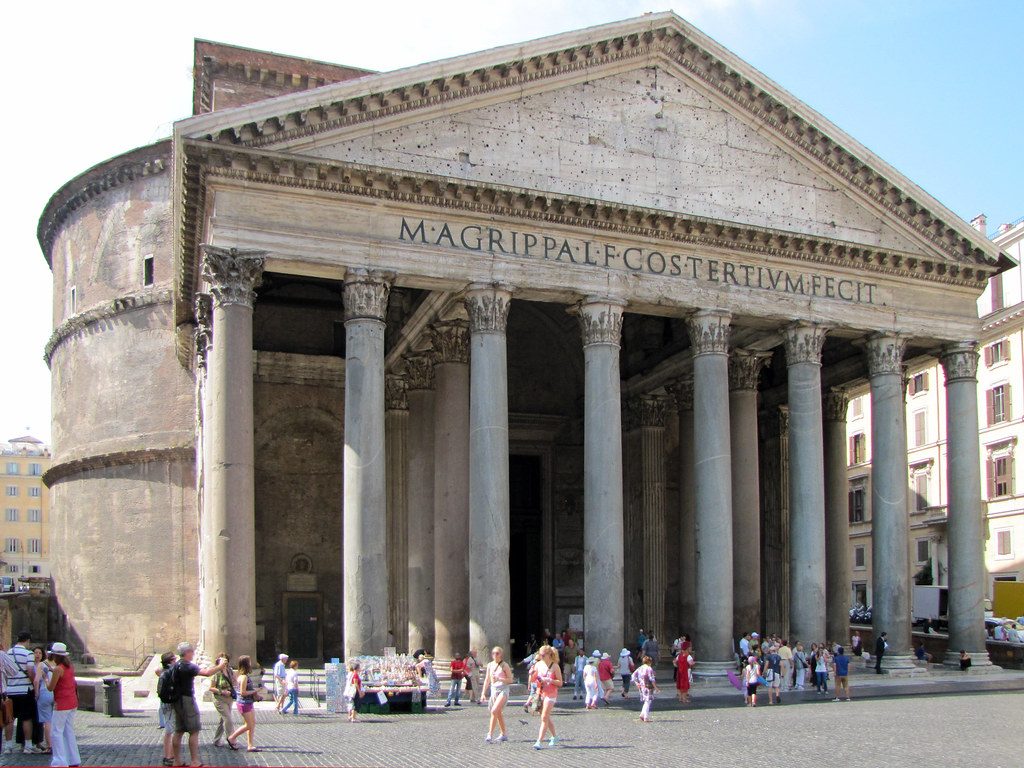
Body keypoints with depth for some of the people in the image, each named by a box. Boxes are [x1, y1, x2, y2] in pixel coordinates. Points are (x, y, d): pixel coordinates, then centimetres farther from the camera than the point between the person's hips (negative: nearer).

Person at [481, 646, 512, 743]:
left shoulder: (504, 665, -7)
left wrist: (499, 679, -20)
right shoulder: (490, 665, 9)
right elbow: (487, 680, 15)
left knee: (494, 711, -19)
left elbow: (510, 680, -7)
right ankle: (504, 734, 24)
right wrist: (483, 693, 11)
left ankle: (490, 734, -19)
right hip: (494, 689, 6)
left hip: (503, 690, -6)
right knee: (499, 713, 12)